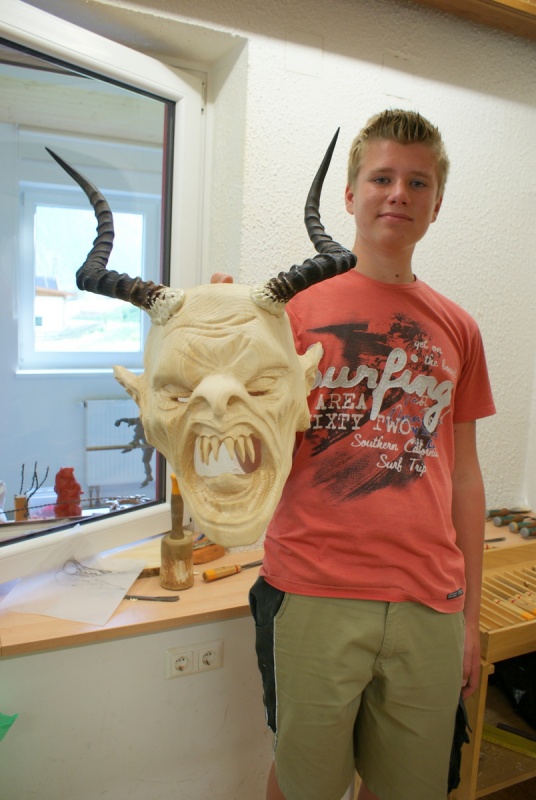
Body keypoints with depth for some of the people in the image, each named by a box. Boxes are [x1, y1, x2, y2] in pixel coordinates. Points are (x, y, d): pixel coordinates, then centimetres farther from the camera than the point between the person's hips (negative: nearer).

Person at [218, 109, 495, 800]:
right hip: (313, 596, -2)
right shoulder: (297, 310, -2)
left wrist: (471, 615, 11)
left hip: (429, 602, 3)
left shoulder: (457, 329, 7)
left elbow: (464, 476, 9)